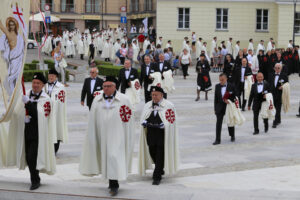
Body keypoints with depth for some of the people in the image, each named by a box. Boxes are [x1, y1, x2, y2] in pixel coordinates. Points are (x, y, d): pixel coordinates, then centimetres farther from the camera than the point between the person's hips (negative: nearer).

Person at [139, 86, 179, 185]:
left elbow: (170, 122, -6)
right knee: (152, 154, 10)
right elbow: (143, 118, 11)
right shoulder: (147, 105, 13)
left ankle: (157, 177, 4)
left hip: (163, 134, -4)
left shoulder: (169, 106, -1)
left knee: (160, 155, -4)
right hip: (151, 135, 5)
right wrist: (145, 123, -12)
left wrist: (161, 125, -21)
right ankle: (160, 170, 36)